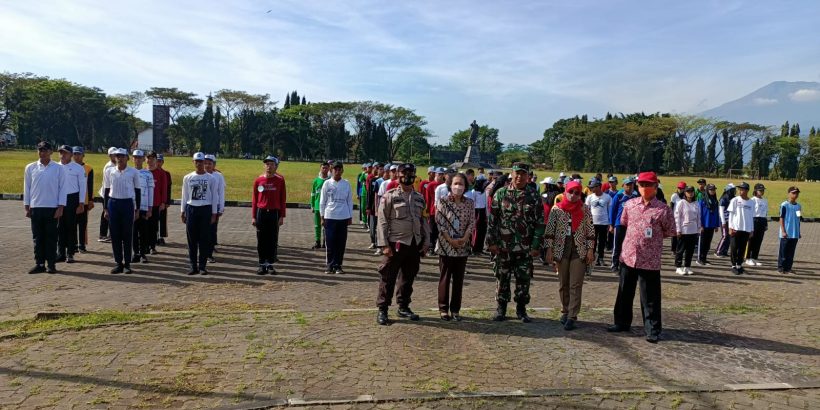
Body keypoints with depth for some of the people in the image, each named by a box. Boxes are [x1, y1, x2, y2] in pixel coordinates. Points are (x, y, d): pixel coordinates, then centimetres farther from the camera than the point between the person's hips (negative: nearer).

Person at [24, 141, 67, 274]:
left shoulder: (59, 169, -1)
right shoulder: (30, 168, 5)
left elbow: (62, 188, -1)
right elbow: (27, 188, 8)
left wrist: (60, 208, -7)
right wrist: (27, 207, 5)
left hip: (52, 208, -2)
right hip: (35, 207, 2)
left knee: (51, 237, 2)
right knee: (37, 237, 7)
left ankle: (51, 264, 9)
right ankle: (39, 264, 14)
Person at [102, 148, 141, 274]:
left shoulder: (133, 172, 0)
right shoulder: (109, 171, 6)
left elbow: (137, 191, 3)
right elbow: (106, 190, 10)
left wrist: (137, 209, 1)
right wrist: (105, 208, 6)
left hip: (128, 203, -2)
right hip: (113, 203, 2)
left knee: (127, 235, 1)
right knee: (115, 235, 4)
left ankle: (127, 263, 9)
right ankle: (119, 263, 12)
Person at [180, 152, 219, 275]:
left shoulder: (211, 178, 1)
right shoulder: (187, 178, 7)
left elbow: (214, 197, 2)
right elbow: (184, 196, 11)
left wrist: (214, 213, -2)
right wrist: (182, 211, 6)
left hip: (205, 209, -2)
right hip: (191, 209, 2)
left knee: (205, 239, 0)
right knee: (192, 239, 4)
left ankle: (203, 266, 8)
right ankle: (193, 266, 10)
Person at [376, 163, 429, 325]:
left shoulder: (419, 198, 10)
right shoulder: (390, 196, -6)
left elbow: (423, 221, 15)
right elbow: (382, 222, -8)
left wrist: (426, 242, 9)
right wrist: (384, 245, -13)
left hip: (415, 244, 5)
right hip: (396, 243, -5)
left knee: (408, 277, 14)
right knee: (388, 278, 1)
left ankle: (403, 307, 27)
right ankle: (382, 310, 12)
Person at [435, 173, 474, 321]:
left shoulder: (470, 203, 3)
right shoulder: (443, 201, -4)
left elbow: (472, 223, 0)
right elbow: (440, 223, -9)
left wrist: (464, 239, -13)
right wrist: (450, 240, -15)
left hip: (462, 247, 3)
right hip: (446, 245, -2)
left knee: (459, 278, 7)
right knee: (445, 277, 4)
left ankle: (455, 309, 17)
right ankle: (443, 308, 14)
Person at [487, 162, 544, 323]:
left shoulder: (534, 197, 0)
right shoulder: (501, 193, 1)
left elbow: (540, 223, 0)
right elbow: (492, 219, 0)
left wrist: (536, 246, -6)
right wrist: (491, 242, -5)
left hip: (525, 248, 0)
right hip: (503, 246, 0)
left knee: (524, 279, 7)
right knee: (502, 278, 8)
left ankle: (521, 309, 22)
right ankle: (501, 308, 22)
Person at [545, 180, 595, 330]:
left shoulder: (585, 210, 1)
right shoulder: (557, 209, 0)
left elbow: (590, 231, 2)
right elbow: (550, 230, 1)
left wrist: (590, 250, -3)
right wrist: (549, 250, -3)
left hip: (579, 251, -1)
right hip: (561, 250, 1)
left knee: (576, 285, -4)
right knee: (563, 284, 10)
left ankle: (572, 316, -2)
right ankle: (565, 311, 24)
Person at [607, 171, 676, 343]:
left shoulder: (663, 209, -7)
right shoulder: (629, 204, 4)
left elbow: (670, 232, 1)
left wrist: (653, 235, 1)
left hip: (650, 260, -4)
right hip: (628, 255, 4)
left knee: (650, 297, 2)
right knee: (624, 293, 15)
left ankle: (652, 330, 13)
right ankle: (622, 322, 30)